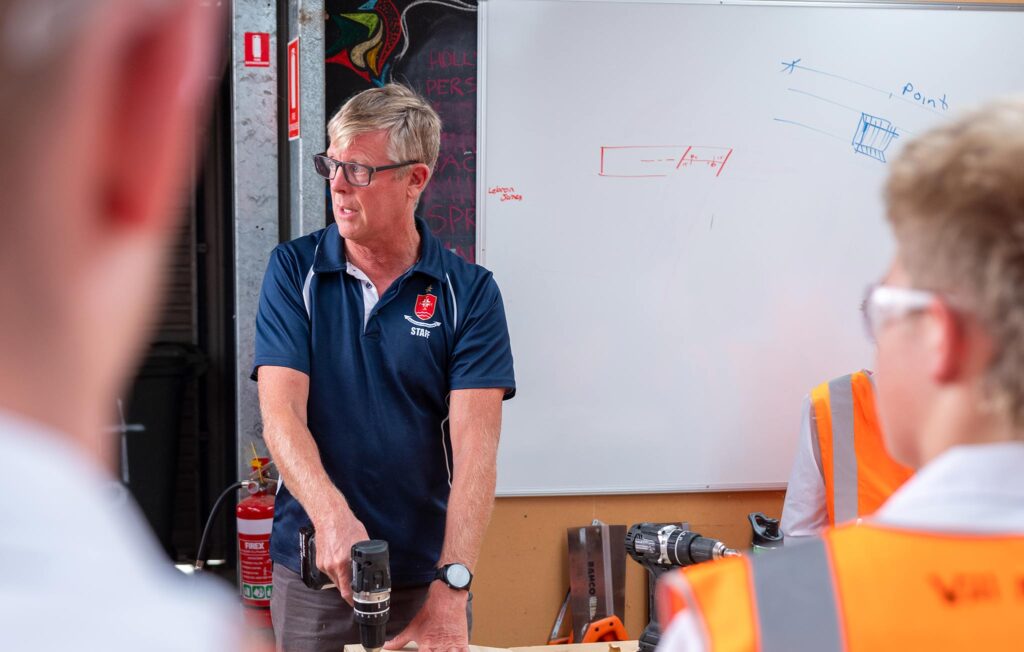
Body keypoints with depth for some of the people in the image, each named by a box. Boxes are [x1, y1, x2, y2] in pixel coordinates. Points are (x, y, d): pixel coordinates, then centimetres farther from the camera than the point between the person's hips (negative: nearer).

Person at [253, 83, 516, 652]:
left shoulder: (468, 292, -6)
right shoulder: (295, 270, -2)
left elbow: (475, 444, -14)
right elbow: (281, 413, -11)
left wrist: (451, 586, -26)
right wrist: (332, 518, -28)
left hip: (426, 576, -1)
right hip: (312, 567, 1)